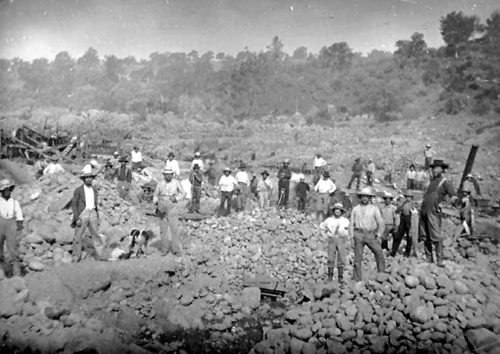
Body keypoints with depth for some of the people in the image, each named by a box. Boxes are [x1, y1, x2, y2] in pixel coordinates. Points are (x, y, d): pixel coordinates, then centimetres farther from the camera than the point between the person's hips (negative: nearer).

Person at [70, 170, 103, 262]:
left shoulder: (94, 190, 15)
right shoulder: (78, 190, 0)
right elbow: (74, 205, -3)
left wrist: (97, 218, 13)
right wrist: (77, 218, -13)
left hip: (93, 214, 4)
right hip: (82, 214, -4)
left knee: (96, 235, -2)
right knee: (78, 237, -4)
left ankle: (99, 257, -1)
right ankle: (76, 258, 2)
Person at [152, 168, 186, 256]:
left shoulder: (176, 183, -6)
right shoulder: (160, 184, 0)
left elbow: (183, 193, 3)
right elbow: (155, 195, 10)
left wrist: (176, 198, -14)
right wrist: (156, 202, -11)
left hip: (173, 209, -2)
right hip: (162, 209, 2)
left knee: (174, 229, -6)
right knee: (163, 230, 5)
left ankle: (175, 250, 4)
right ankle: (165, 249, 17)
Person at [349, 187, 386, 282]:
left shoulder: (374, 209, 5)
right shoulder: (355, 209, 9)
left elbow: (381, 222, 6)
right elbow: (352, 223, 11)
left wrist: (378, 234, 1)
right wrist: (352, 235, 4)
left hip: (371, 235, 0)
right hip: (359, 234, 0)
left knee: (379, 253, -9)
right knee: (358, 257, 1)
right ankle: (356, 279, 8)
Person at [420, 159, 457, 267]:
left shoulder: (445, 182, -1)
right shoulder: (432, 181, 20)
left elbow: (454, 196, -10)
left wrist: (453, 198, -30)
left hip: (433, 211, -7)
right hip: (424, 210, 7)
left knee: (436, 237, -7)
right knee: (426, 236, 10)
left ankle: (439, 259, 0)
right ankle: (429, 258, 19)